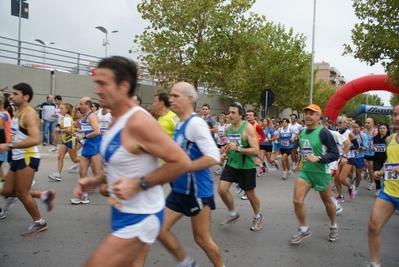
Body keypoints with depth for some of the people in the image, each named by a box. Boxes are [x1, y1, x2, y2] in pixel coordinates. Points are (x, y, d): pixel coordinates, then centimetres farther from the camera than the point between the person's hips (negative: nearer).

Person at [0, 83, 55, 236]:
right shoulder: (17, 113, 14)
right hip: (17, 158, 10)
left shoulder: (29, 114, -16)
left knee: (21, 193, -1)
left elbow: (35, 139, -28)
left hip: (28, 158, -10)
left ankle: (39, 223, 17)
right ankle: (44, 195, 24)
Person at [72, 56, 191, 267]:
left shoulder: (138, 122, -24)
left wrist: (139, 184, -25)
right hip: (125, 212, 9)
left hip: (140, 218, -9)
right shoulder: (117, 119, 5)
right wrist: (96, 180, 3)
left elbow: (182, 162, -25)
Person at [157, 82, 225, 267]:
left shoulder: (195, 123, -18)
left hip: (197, 191, -8)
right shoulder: (180, 124, 8)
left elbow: (213, 157, -26)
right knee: (160, 230, 11)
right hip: (179, 190, 9)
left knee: (202, 239, 7)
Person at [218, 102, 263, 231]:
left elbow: (256, 150, -24)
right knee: (222, 189, -4)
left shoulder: (248, 128, -19)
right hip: (231, 164, 6)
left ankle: (257, 217, 39)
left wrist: (238, 149, -31)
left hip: (246, 167, -6)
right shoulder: (229, 128, 2)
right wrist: (226, 153, 2)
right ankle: (233, 214, 20)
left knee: (250, 194, 11)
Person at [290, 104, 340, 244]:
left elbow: (335, 154, -18)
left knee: (327, 202, 15)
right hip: (305, 171, 5)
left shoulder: (323, 132, -16)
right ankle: (304, 229, 15)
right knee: (297, 201, -6)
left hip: (321, 173, -5)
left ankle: (333, 226, 43)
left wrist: (318, 158, -29)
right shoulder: (302, 132, 4)